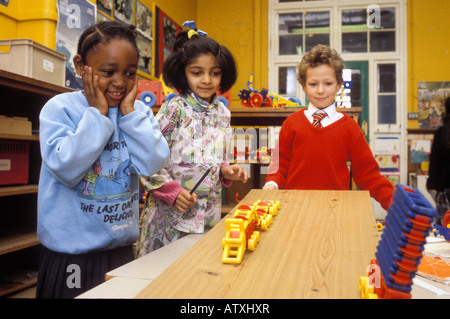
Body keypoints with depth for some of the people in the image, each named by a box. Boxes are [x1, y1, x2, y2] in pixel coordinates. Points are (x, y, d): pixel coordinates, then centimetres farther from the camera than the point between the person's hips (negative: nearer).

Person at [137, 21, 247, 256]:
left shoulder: (222, 113, 8)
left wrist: (225, 171, 0)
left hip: (209, 213, 5)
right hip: (170, 212, -5)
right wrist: (171, 191, -16)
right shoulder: (174, 109, -10)